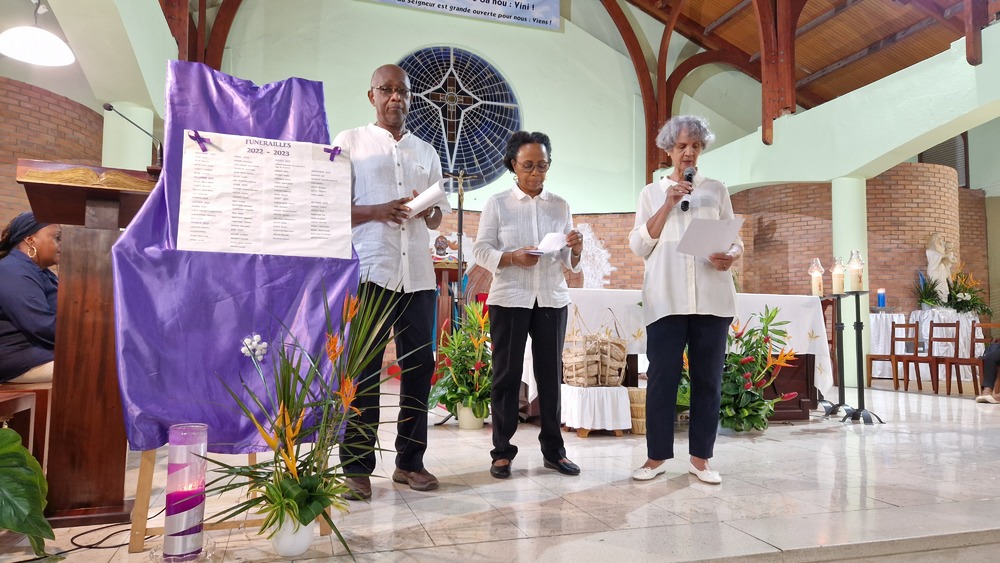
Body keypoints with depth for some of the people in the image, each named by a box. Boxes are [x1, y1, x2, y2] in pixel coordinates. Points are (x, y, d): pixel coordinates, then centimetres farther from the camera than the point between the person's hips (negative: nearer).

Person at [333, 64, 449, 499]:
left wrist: (427, 211, -2)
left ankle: (410, 462, 17)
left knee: (419, 366, 5)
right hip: (369, 271, -4)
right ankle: (357, 468, 8)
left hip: (418, 275, 4)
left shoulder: (427, 153, 20)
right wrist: (377, 211, -14)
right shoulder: (350, 142, 9)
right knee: (363, 370, -2)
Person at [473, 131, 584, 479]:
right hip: (509, 299, -2)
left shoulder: (560, 206, 11)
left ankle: (553, 450, 17)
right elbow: (480, 250, -2)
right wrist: (512, 258, -19)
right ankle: (502, 451, 13)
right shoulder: (497, 204, 3)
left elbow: (569, 262, 10)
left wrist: (576, 250, -12)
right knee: (506, 374, 2)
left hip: (552, 298, 3)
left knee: (551, 374, 6)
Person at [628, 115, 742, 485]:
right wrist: (668, 203, -6)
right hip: (666, 300, -1)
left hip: (711, 299, 1)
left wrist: (731, 256, -11)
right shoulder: (652, 192, 11)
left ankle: (700, 457, 15)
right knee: (662, 377, -1)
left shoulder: (716, 190, 13)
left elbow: (735, 240, 12)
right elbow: (639, 246, 1)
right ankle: (657, 455, 11)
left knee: (708, 378, 4)